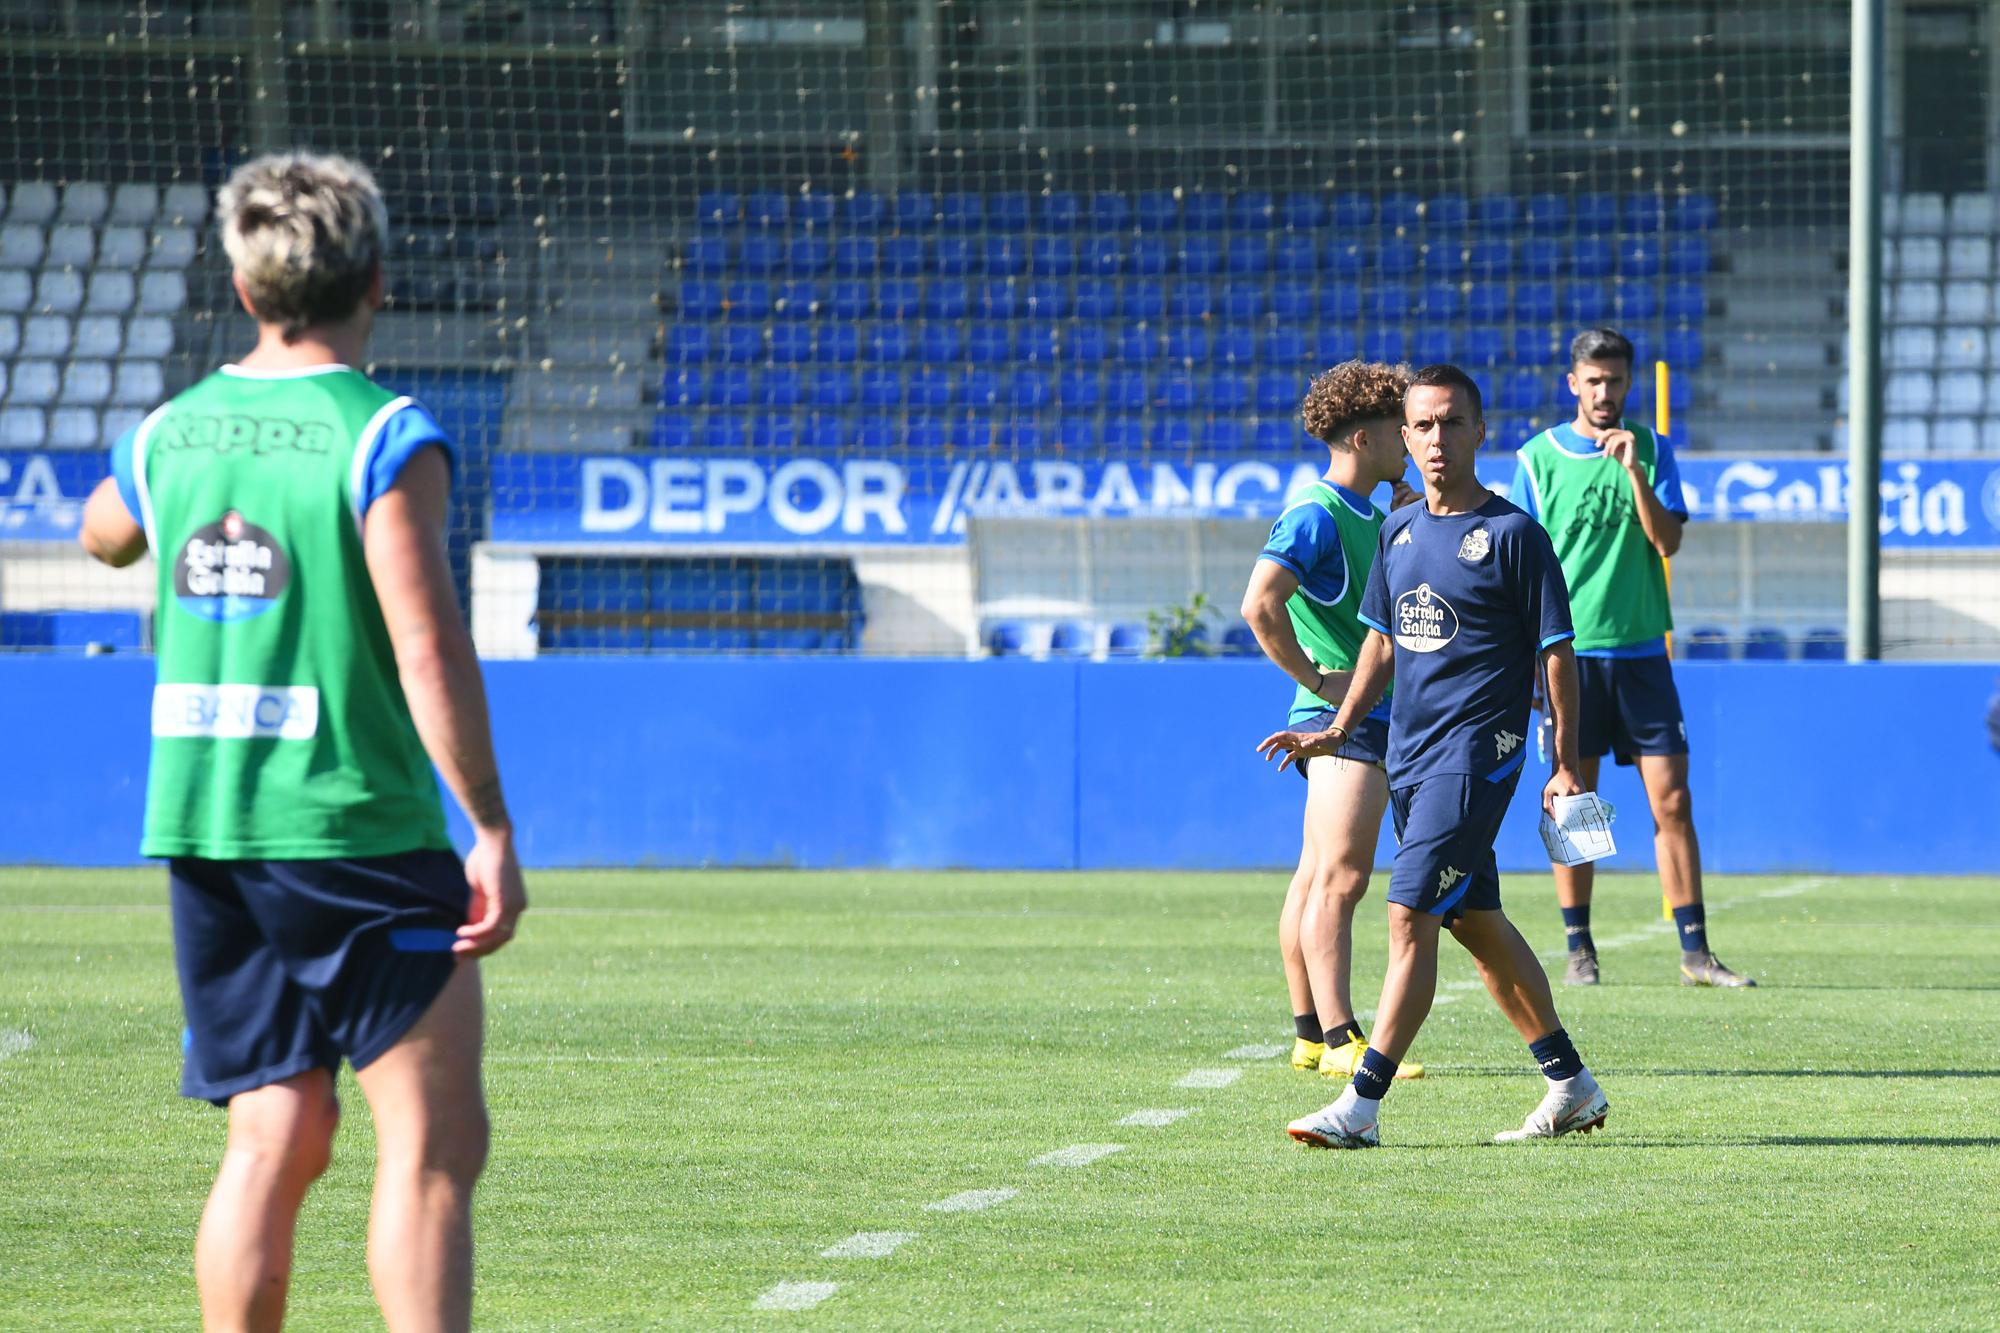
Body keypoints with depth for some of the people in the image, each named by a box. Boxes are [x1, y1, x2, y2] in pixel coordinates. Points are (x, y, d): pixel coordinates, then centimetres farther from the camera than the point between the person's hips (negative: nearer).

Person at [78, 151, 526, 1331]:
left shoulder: (168, 435, 7)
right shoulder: (384, 440, -11)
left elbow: (102, 535, 31)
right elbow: (428, 654, -17)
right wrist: (494, 834, -14)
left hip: (200, 833, 6)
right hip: (360, 828, -6)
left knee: (275, 1143, 11)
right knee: (432, 1142, -3)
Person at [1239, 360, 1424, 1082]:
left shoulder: (1368, 517, 16)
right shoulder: (1315, 516, -14)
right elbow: (1260, 603, -24)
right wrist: (1318, 680, -19)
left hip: (1373, 717, 10)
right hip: (1344, 721, -10)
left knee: (1319, 878, 12)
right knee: (1339, 879, -14)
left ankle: (1310, 1035, 14)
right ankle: (1340, 1041, -18)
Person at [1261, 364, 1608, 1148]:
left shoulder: (1512, 534, -7)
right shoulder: (1400, 530, 13)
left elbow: (1555, 652, -6)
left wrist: (1567, 766, -9)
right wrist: (1338, 729, 14)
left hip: (1477, 752, -8)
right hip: (1408, 752, 8)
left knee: (1411, 916, -14)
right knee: (1476, 922, 13)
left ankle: (1362, 1105, -17)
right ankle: (1571, 1085, 23)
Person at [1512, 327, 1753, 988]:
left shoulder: (1651, 450, 7)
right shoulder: (1538, 458, 2)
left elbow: (1667, 542, -4)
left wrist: (1633, 469, -15)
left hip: (1641, 649, 2)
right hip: (1569, 653, -1)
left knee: (1671, 800, -2)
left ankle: (1695, 951, 1)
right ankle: (1579, 950, 9)